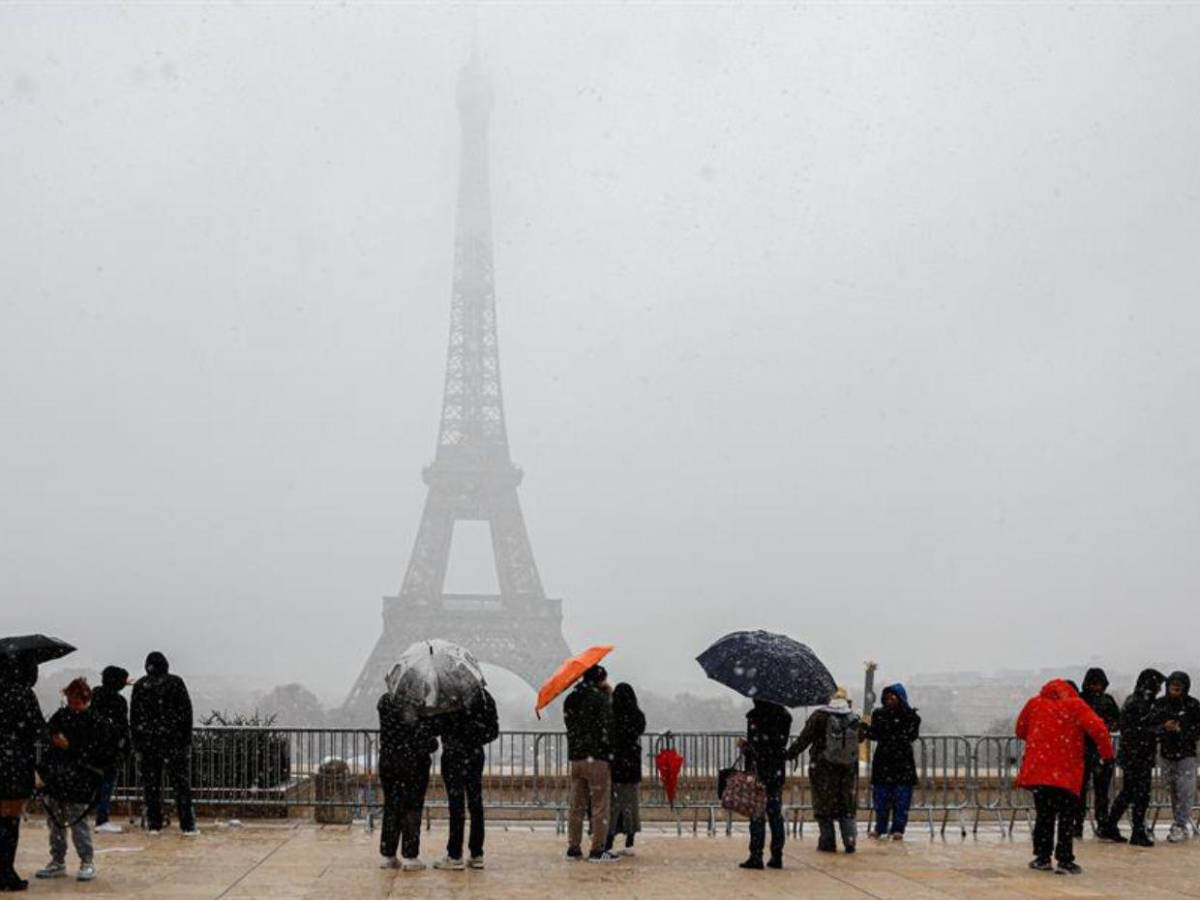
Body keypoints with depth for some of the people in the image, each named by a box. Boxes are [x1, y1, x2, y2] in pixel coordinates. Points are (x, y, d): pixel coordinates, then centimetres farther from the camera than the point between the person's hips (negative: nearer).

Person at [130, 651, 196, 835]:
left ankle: (153, 825, 6)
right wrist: (187, 740, 3)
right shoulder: (176, 682, -2)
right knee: (181, 784, 2)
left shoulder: (140, 686, 3)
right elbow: (186, 712, -2)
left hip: (147, 743, 2)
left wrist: (137, 744, 9)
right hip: (173, 742, -2)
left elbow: (133, 717, 4)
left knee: (151, 785, 7)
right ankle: (187, 825, 0)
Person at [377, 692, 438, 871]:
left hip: (388, 761, 4)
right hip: (414, 762, -4)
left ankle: (388, 855, 14)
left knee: (391, 808, 12)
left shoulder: (385, 702, -1)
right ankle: (410, 856, 3)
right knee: (412, 809, 3)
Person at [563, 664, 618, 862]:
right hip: (597, 758, -7)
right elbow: (606, 729, -14)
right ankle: (597, 850, -1)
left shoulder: (571, 699, 11)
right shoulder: (600, 698, -10)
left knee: (576, 806, 12)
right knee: (600, 806, -1)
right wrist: (610, 754, -6)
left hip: (575, 757, 7)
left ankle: (573, 848, 15)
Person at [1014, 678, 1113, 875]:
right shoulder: (1076, 705, -1)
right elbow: (1097, 728, -13)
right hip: (1067, 774, -2)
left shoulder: (1035, 703, 8)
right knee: (1067, 817, 5)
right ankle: (1065, 860, 0)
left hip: (1038, 770, 2)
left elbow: (1020, 730, 17)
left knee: (1044, 815, 13)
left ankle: (1042, 857, 12)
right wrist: (1107, 753, 0)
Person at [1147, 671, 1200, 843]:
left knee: (1185, 790, -11)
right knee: (1172, 791, 9)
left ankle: (1182, 826, -9)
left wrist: (1182, 730, -16)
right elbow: (1151, 725, 3)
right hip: (1167, 753, 3)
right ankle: (1180, 822, 20)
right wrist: (1164, 728, -16)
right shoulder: (1160, 704, 4)